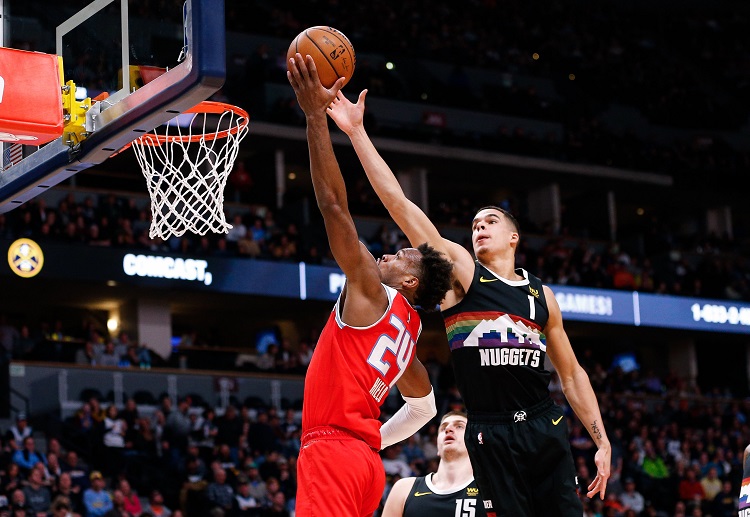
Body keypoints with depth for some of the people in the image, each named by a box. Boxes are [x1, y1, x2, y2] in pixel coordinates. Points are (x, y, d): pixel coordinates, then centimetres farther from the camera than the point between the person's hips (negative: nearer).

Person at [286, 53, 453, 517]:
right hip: (364, 454, 10)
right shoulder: (409, 327, 23)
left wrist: (316, 116, -8)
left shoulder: (373, 293, 0)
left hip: (333, 449, -10)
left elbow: (334, 204, -7)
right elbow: (424, 405, 38)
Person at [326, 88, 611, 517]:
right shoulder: (460, 269, 6)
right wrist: (357, 132, -6)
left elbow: (571, 373, 19)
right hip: (491, 436, -3)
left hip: (546, 429, 3)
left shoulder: (541, 295, 15)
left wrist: (602, 440, 11)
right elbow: (399, 204, -1)